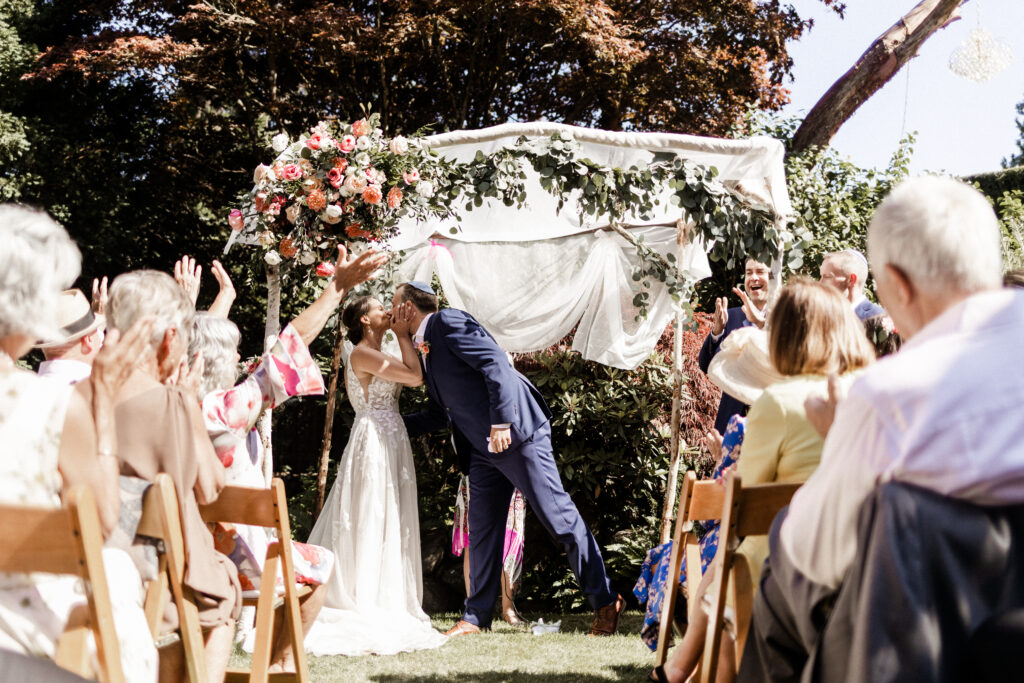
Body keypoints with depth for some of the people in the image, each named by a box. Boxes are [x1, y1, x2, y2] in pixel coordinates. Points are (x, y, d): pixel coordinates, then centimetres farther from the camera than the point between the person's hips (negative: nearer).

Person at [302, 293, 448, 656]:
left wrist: (404, 334, 11)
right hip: (375, 441, -10)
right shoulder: (362, 354, -11)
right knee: (371, 523, -8)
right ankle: (368, 612, -7)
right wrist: (402, 335, -7)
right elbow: (415, 377, -18)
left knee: (388, 527, 9)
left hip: (389, 443, 10)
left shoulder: (377, 356, 19)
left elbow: (413, 377, 12)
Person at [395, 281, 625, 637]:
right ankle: (476, 617, 17)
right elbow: (438, 415, 27)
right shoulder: (425, 350, 20)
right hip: (482, 448, 10)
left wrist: (500, 422, -25)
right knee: (482, 529, 10)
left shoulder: (449, 321, -7)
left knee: (558, 515, -7)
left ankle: (605, 602, -2)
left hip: (517, 432, -10)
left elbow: (496, 363, -18)